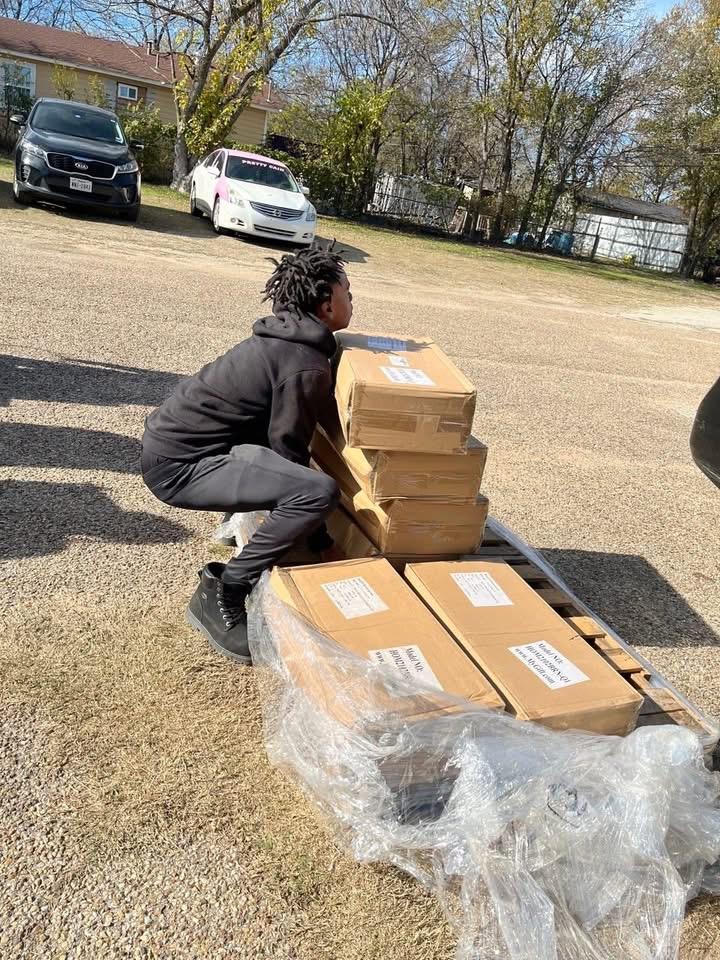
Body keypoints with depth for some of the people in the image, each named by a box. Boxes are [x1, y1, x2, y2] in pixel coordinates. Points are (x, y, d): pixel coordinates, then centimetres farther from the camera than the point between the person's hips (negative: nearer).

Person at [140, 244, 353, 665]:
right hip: (177, 464, -10)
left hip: (174, 438, 10)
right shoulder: (307, 366, -17)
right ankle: (221, 595, -13)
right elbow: (289, 453, -15)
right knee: (321, 491, -25)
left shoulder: (287, 338, 10)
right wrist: (322, 542, -6)